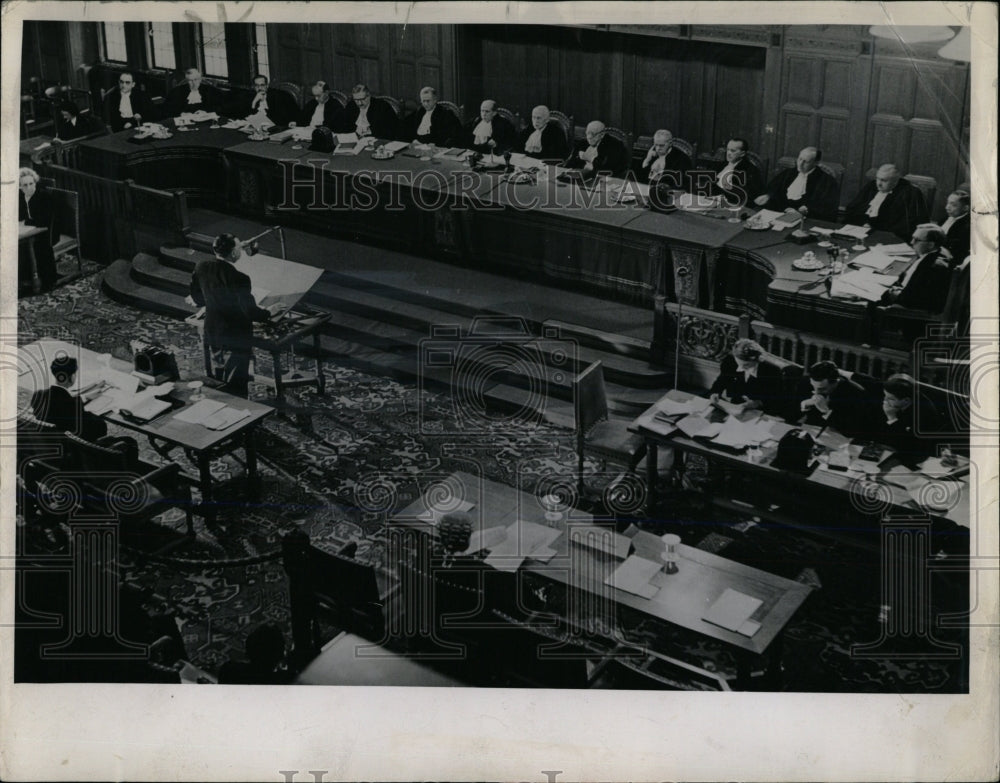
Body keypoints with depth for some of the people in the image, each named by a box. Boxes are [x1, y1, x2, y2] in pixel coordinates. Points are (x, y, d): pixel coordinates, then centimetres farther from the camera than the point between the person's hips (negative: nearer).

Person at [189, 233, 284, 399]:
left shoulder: (202, 268, -8)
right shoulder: (238, 279, -29)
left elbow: (197, 298, 9)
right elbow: (250, 312, -21)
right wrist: (269, 312, -2)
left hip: (213, 334, 7)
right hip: (236, 340, -7)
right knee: (236, 386, 6)